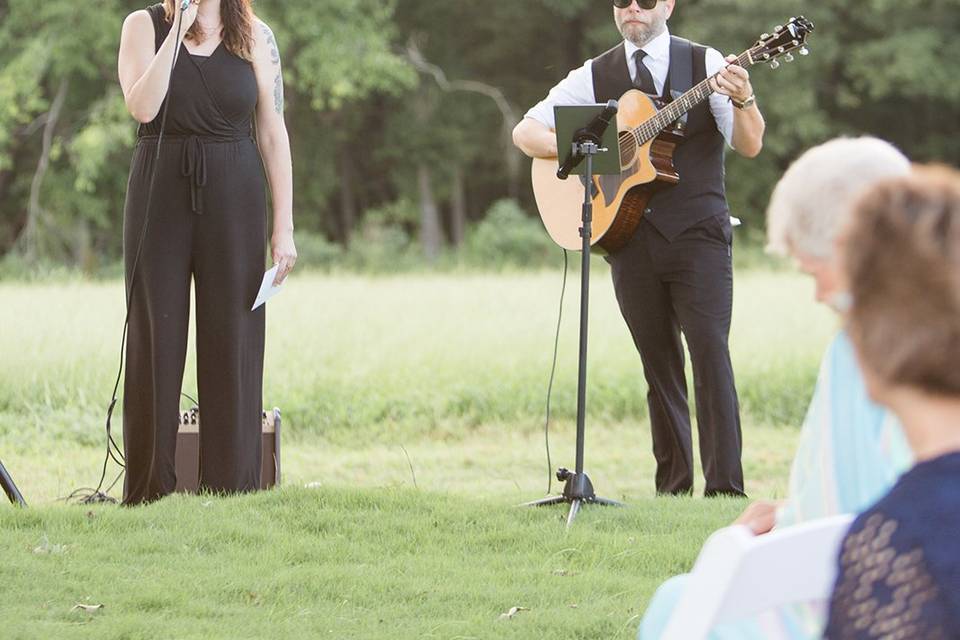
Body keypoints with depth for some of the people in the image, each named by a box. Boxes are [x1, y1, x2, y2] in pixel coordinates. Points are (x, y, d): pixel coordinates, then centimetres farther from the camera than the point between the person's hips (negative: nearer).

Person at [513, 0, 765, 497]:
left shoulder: (706, 65, 3)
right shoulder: (595, 77, 10)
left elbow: (749, 146, -4)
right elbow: (526, 132, 8)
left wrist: (743, 102, -25)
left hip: (698, 233, -3)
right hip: (631, 238, 3)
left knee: (710, 353, -12)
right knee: (659, 363, 6)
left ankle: (725, 487, -13)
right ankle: (673, 484, 10)